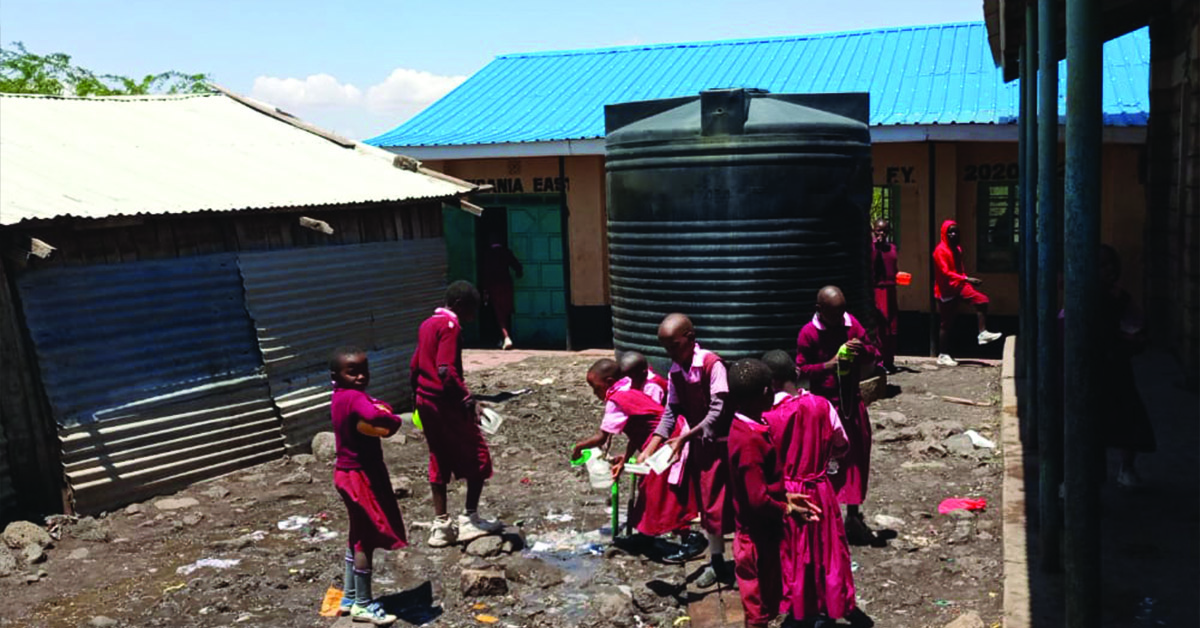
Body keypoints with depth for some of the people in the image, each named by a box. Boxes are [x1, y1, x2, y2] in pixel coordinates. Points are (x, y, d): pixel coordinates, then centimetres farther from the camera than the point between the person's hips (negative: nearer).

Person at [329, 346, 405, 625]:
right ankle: (363, 605, 11)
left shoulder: (343, 397, 9)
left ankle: (350, 597, 30)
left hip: (353, 473, 10)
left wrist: (384, 418, -14)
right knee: (367, 539, 0)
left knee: (359, 537, 19)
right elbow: (380, 419, -41)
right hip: (361, 475, -10)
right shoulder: (355, 397, -23)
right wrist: (391, 420, -20)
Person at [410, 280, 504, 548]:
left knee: (440, 461, 14)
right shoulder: (450, 325, -14)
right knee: (478, 457, 3)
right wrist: (469, 400, -26)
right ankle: (470, 519, 6)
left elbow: (414, 368, 17)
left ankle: (441, 525, 15)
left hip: (426, 402, 9)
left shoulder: (427, 325, 13)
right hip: (446, 402, -9)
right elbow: (446, 370, -25)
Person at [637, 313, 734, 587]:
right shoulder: (674, 372, 0)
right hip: (697, 443, 7)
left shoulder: (712, 363, -20)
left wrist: (684, 437, -26)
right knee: (707, 504, 13)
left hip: (722, 442, -7)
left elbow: (718, 410, -23)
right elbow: (671, 412, 2)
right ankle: (716, 561, 26)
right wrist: (649, 449, -7)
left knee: (724, 504, -4)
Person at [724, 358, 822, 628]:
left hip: (760, 531, 9)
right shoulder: (750, 439, -28)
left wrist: (786, 496, 7)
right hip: (758, 535, -9)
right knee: (759, 602, 7)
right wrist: (788, 510, -13)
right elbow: (758, 499, -28)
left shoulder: (745, 428, 2)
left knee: (761, 597, 22)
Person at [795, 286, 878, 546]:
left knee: (857, 456, 10)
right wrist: (829, 365, -23)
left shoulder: (852, 324, 3)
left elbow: (873, 355, 9)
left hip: (852, 400, 5)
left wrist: (863, 350, -14)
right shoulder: (808, 333, -10)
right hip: (825, 402, -5)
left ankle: (853, 515, 24)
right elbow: (801, 369, -8)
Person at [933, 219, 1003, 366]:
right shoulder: (940, 250, -15)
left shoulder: (957, 248, 11)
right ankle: (942, 355, 5)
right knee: (946, 323, -2)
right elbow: (945, 272, -24)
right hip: (946, 289, -7)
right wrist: (966, 279, -31)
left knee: (981, 300, -11)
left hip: (958, 287, 7)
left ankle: (983, 333, -11)